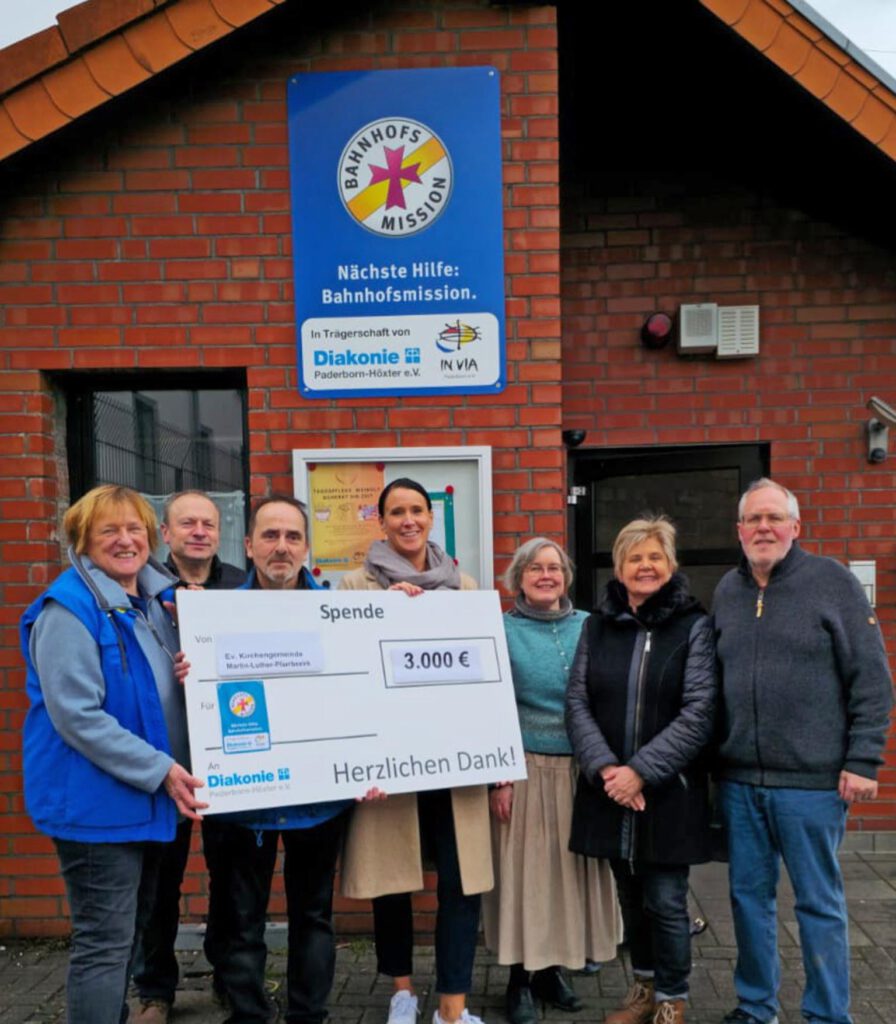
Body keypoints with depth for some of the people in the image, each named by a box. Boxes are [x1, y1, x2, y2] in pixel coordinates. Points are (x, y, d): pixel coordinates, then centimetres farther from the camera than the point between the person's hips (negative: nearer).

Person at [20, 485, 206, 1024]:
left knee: (128, 931, 21)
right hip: (97, 801, -8)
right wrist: (160, 770, -22)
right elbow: (77, 717, -22)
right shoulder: (69, 610, -16)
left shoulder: (158, 600, 8)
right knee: (105, 941, -1)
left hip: (145, 796, 8)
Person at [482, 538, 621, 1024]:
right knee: (524, 871, 4)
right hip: (525, 768, -3)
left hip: (582, 768, 3)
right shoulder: (502, 630, -4)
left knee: (570, 869, 10)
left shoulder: (588, 626, 5)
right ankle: (520, 979, 19)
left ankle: (552, 968, 29)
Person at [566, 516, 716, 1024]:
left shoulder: (694, 625, -4)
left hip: (669, 791, -3)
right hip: (609, 788, 4)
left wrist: (641, 771, -17)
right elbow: (577, 701, 2)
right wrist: (603, 767, -13)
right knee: (631, 896, 16)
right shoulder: (597, 625, 6)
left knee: (665, 901, 3)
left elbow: (700, 712, -11)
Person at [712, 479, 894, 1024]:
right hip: (739, 779, 5)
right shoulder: (727, 591, 8)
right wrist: (714, 756, 12)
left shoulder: (832, 581, -5)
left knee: (819, 902, 8)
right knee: (749, 896, 15)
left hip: (812, 780, -4)